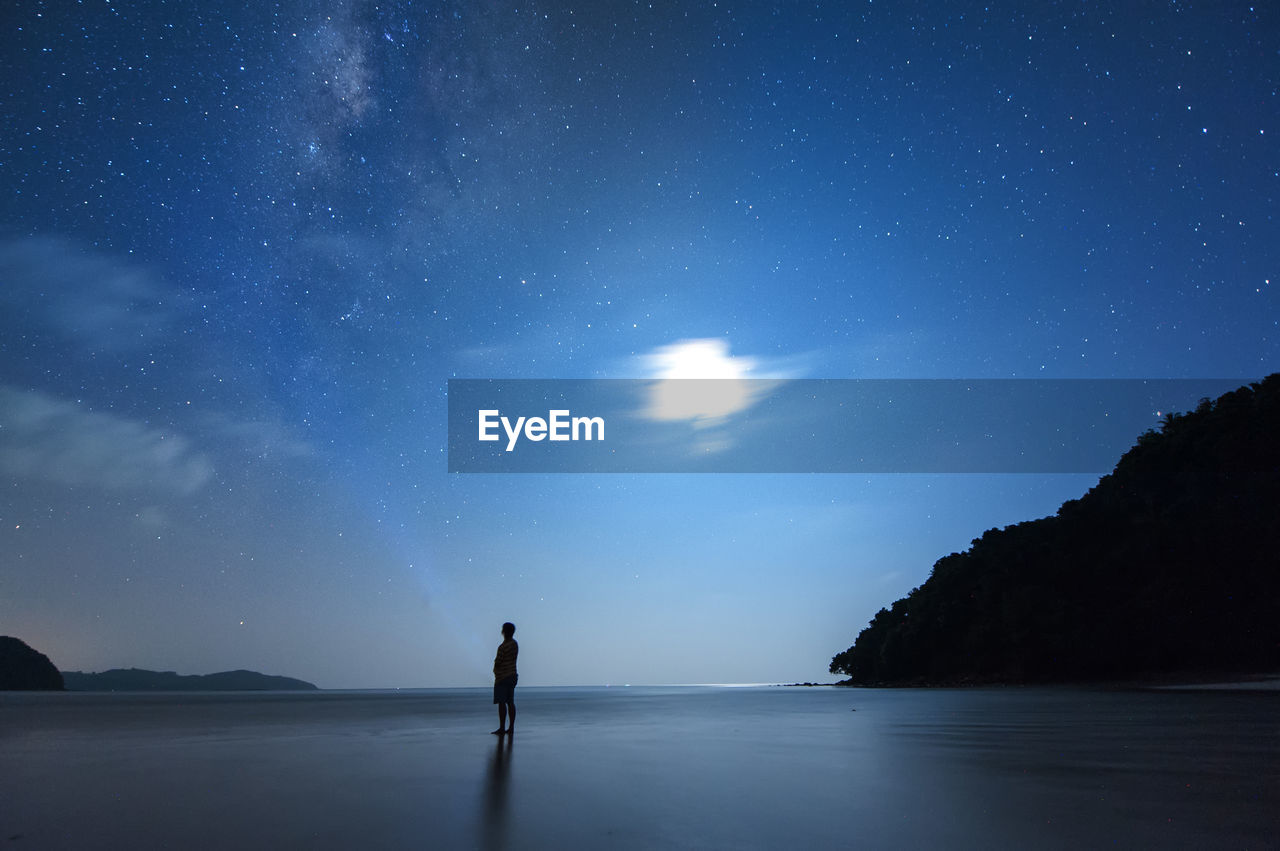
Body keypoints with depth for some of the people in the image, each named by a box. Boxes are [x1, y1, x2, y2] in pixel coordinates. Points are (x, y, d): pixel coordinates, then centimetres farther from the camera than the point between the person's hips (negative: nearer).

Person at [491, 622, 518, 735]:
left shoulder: (503, 646, -18)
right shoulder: (515, 644, 10)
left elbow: (497, 662, -15)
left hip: (503, 677, -9)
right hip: (512, 675, 9)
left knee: (501, 702, -6)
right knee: (510, 702, 9)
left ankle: (502, 728, -7)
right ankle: (511, 727, 10)